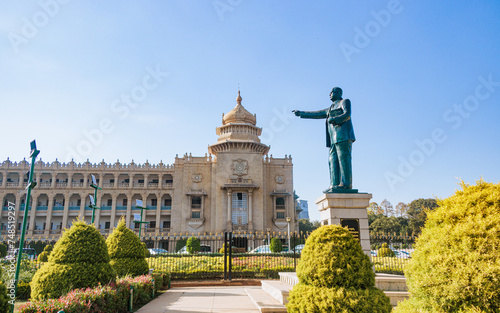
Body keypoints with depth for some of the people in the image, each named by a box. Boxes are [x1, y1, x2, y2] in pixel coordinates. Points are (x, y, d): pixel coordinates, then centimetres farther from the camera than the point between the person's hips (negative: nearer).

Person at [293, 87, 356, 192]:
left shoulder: (345, 101, 11)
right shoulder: (330, 109, 32)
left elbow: (347, 115, -6)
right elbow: (316, 114, 35)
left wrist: (333, 119, -12)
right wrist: (301, 113, 36)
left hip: (343, 135, -8)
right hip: (334, 139, 8)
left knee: (343, 159, -15)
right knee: (333, 161, -3)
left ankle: (346, 184, -21)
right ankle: (334, 185, -10)